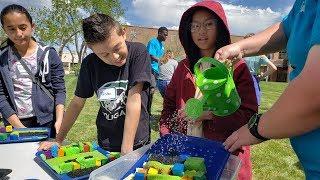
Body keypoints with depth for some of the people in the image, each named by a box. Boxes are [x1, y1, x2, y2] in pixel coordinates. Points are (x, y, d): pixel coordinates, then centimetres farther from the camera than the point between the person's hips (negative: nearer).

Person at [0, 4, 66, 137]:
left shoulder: (48, 54, -3)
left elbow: (59, 90, -4)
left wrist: (59, 121, -16)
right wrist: (19, 126, -10)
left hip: (48, 121, -1)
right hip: (14, 123, 1)